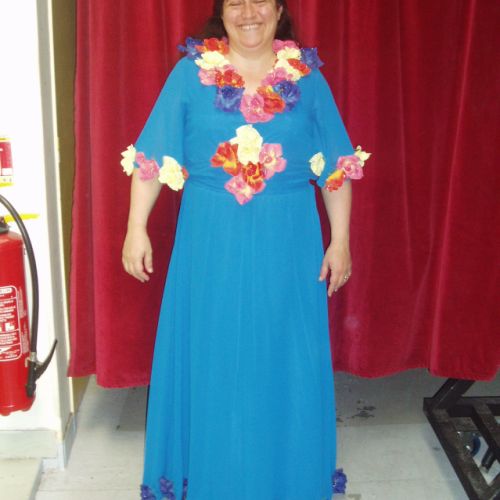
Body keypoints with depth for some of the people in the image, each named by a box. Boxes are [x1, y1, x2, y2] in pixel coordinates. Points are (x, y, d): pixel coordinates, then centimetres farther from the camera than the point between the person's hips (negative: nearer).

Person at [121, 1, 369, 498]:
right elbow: (151, 159, 0)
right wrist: (136, 230, -4)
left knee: (286, 361, 11)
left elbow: (336, 168, 3)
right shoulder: (190, 73, 0)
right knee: (210, 359, 10)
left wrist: (340, 241, 0)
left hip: (288, 244, 1)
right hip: (210, 241, 0)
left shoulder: (307, 76, 2)